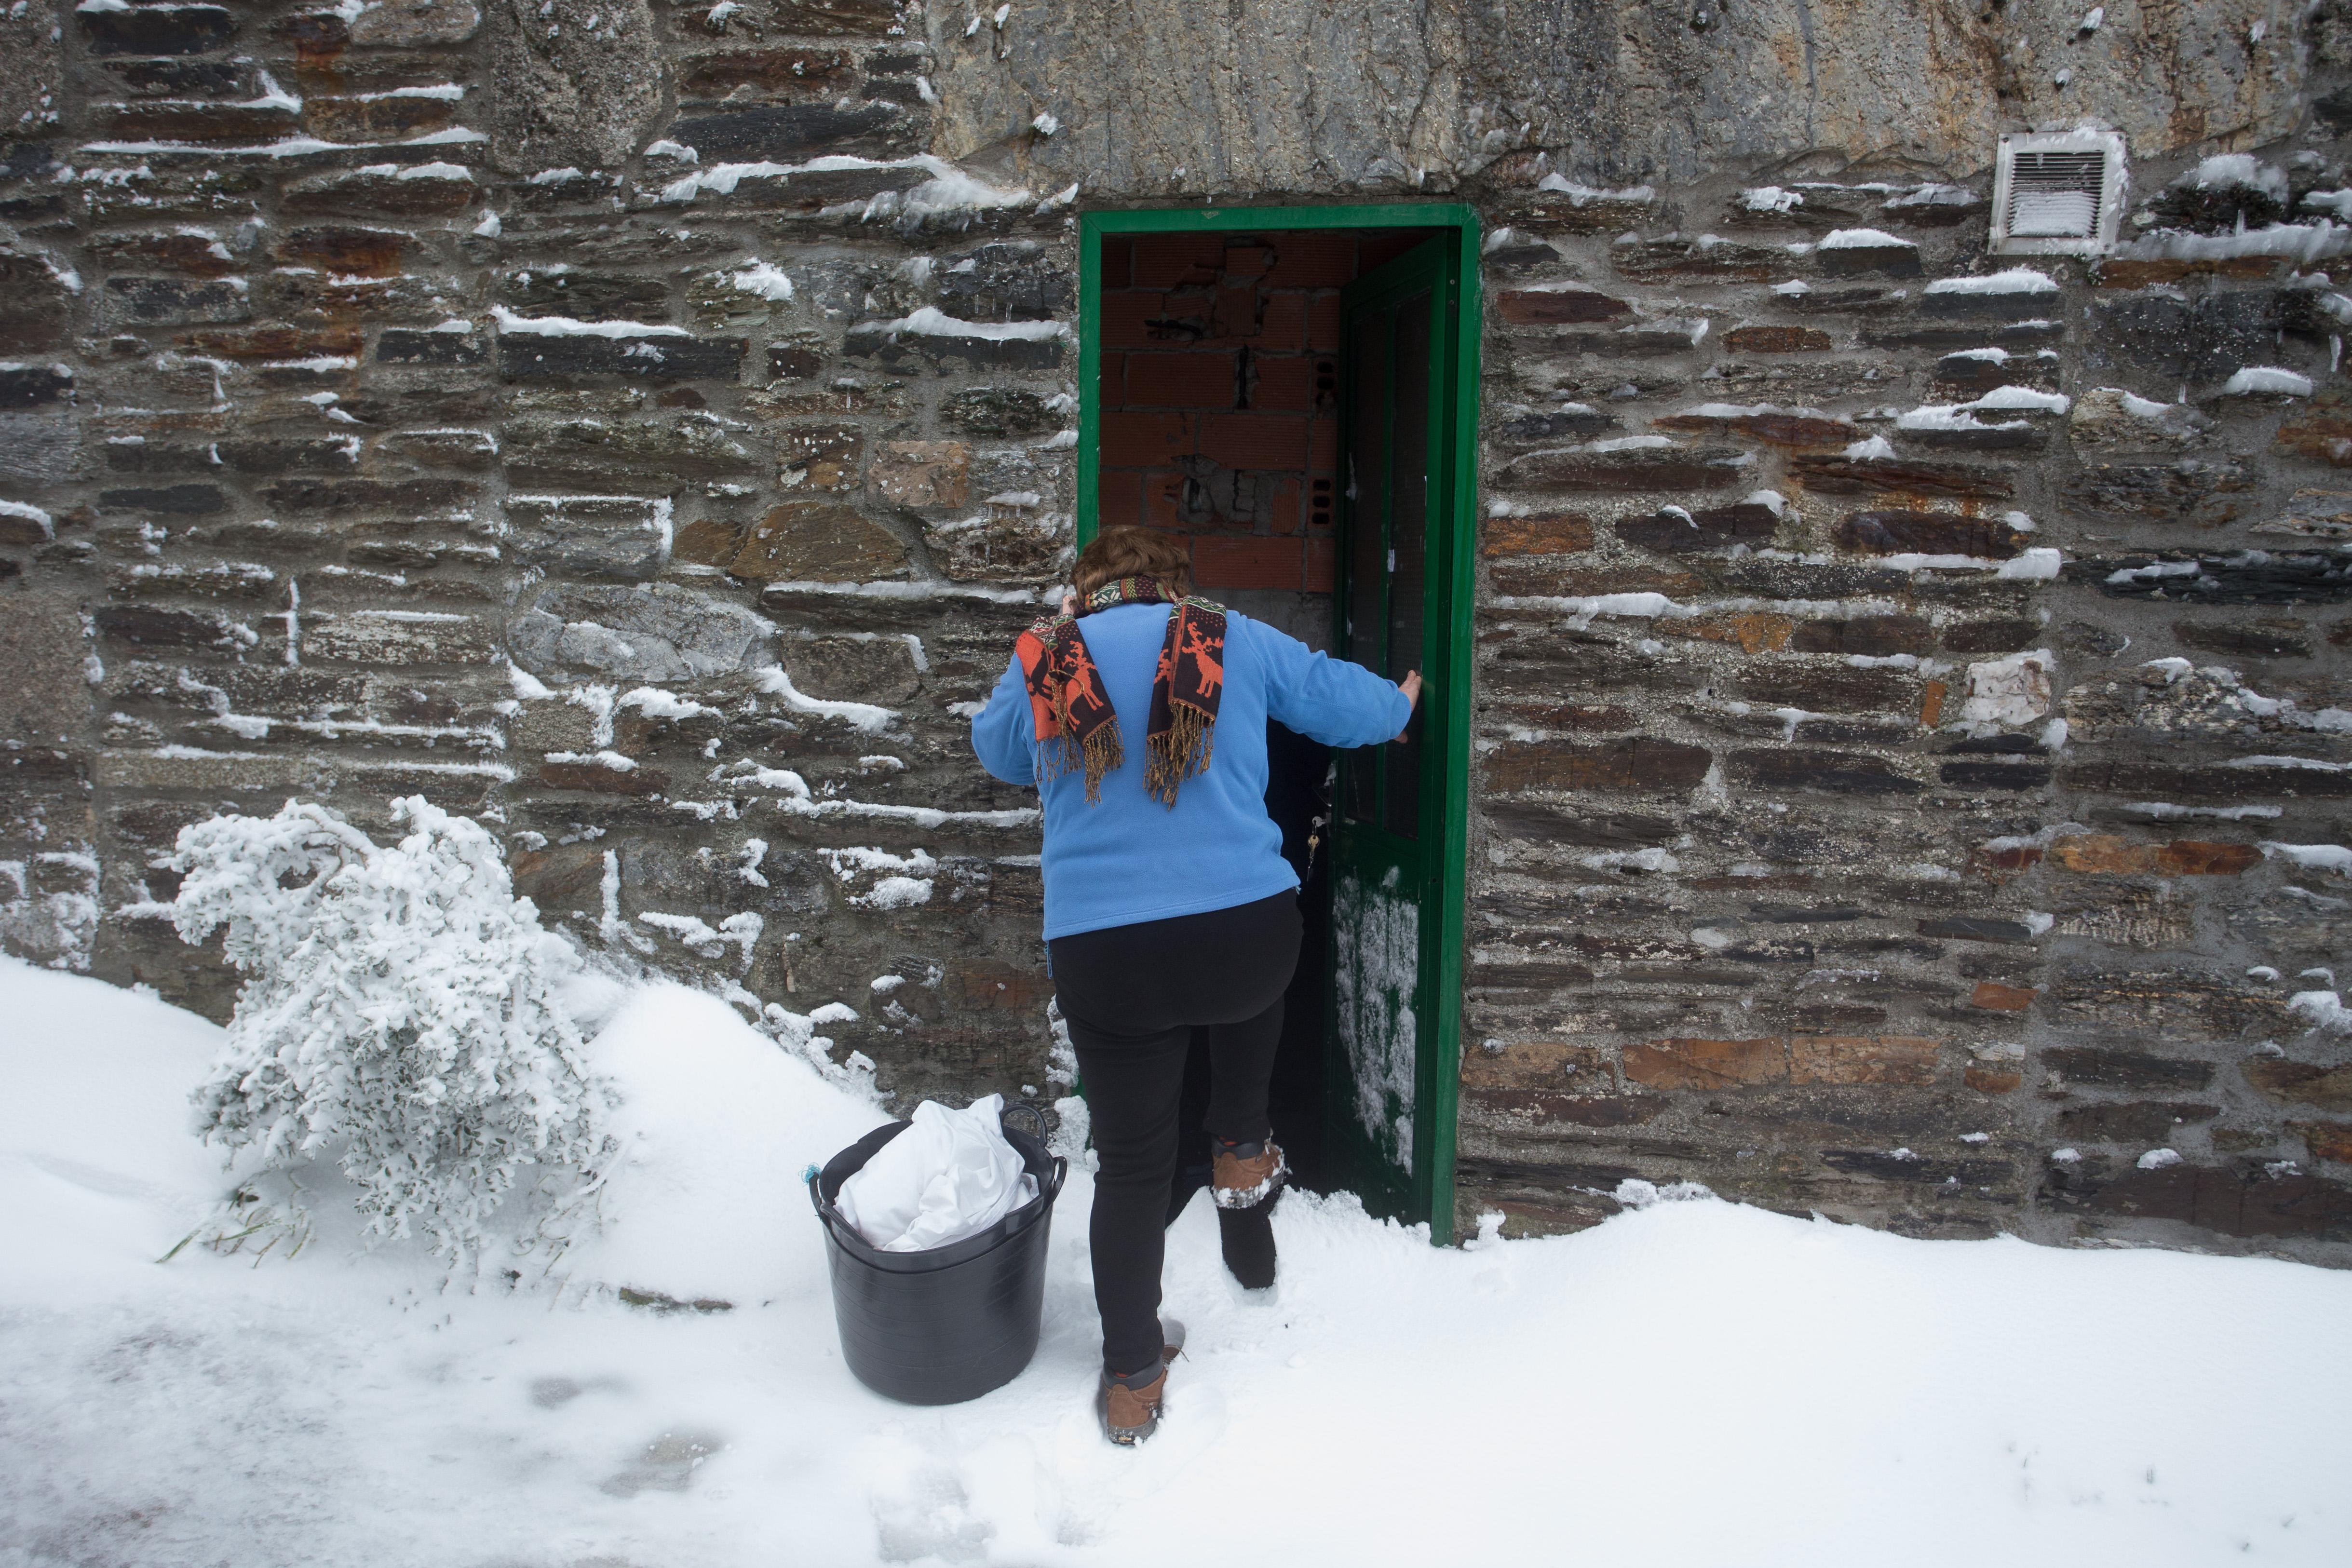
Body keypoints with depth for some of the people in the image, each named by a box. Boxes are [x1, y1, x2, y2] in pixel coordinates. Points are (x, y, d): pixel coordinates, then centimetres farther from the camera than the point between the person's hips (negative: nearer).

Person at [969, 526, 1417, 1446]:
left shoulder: (1041, 663, 7)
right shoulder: (1233, 641, 5)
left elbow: (996, 751, 27)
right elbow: (1343, 700, 17)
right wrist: (1401, 706, 38)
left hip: (1103, 958, 0)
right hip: (1248, 936, 0)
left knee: (1132, 1165, 13)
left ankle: (1133, 1379, 22)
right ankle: (1241, 1153, 36)